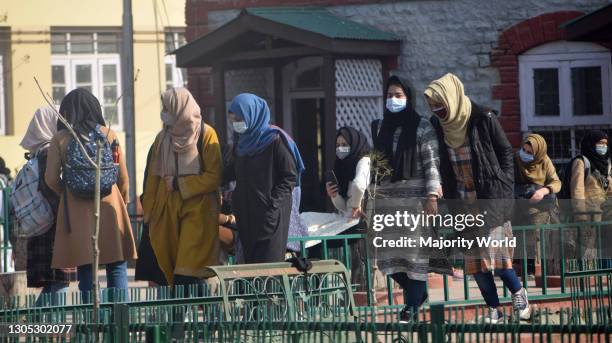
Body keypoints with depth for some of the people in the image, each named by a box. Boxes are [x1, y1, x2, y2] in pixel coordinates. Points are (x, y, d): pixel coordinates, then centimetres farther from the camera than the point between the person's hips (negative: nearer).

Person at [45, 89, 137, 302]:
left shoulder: (60, 139, 1)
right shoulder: (108, 134, 3)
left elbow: (51, 179, -2)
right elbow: (123, 177, 7)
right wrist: (122, 202, 23)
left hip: (76, 211, 0)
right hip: (109, 204, 0)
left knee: (85, 271, 4)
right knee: (117, 268, 4)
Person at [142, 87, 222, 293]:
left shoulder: (206, 135, -3)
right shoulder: (162, 138, 12)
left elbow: (214, 176, -7)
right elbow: (153, 177, 15)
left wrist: (179, 184, -8)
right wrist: (149, 212, 11)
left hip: (197, 211, -5)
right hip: (168, 212, 5)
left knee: (187, 274, -13)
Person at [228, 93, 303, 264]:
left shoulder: (275, 140, -8)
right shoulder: (243, 142, 15)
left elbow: (290, 177, -10)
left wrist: (273, 204, -18)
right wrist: (237, 201, 10)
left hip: (270, 216, -7)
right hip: (246, 217, 7)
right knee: (250, 263, 3)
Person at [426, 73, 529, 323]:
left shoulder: (483, 119, -12)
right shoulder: (439, 125, 3)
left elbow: (505, 152, -3)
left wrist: (505, 188, -6)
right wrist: (449, 197, 8)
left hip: (491, 198, -5)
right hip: (464, 202, 5)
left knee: (494, 252, -11)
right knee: (475, 257, 3)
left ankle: (518, 292, 11)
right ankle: (493, 309, 10)